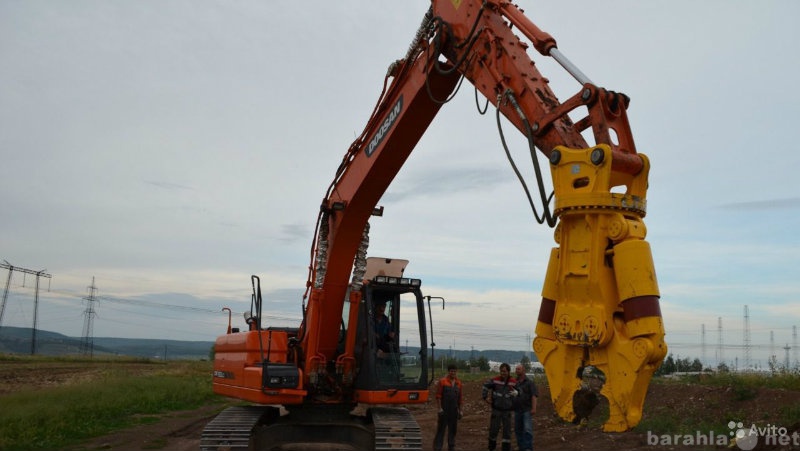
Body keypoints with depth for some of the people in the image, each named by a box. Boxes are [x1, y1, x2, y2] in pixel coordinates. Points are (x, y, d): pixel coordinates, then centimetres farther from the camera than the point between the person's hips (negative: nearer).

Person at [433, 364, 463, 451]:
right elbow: (438, 396, -7)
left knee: (453, 429, 10)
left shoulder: (458, 383, 7)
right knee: (441, 429, -2)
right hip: (444, 410, -4)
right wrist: (440, 408, -13)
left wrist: (460, 410, 10)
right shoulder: (442, 381, -6)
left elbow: (460, 397, 12)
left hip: (454, 411, 4)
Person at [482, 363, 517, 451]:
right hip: (496, 410, -1)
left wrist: (516, 393, -13)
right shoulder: (495, 380, -9)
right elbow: (485, 386, 4)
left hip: (507, 411, 1)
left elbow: (518, 391, 10)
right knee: (493, 429, 3)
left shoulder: (513, 382, -5)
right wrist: (485, 397, 0)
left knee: (507, 431, 3)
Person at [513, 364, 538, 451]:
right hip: (517, 410, 5)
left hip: (527, 410, -5)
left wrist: (533, 408, -18)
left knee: (527, 430, -12)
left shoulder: (530, 382, -5)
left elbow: (534, 395, -10)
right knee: (518, 430, 10)